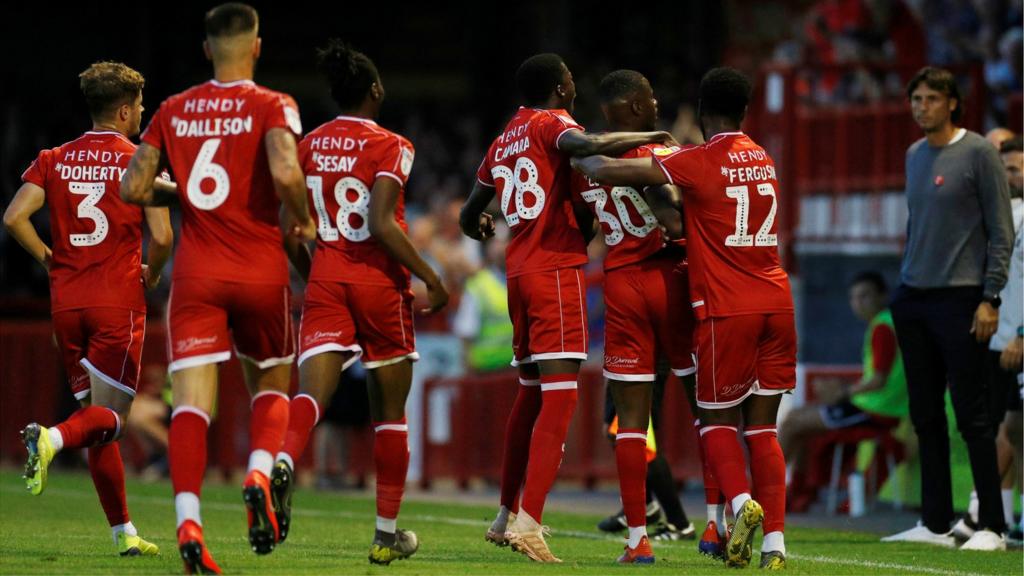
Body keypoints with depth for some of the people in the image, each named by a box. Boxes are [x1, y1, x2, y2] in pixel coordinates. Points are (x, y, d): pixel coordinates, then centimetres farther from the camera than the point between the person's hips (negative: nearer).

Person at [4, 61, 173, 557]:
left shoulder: (54, 160, 7)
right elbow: (161, 237, -11)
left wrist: (47, 258, 10)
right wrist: (150, 275, 8)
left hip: (67, 302, 5)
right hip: (118, 303, -5)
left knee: (95, 413, 12)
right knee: (109, 416, -2)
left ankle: (123, 532, 13)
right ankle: (51, 439, -34)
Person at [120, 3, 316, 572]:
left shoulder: (173, 111, 6)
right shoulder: (272, 106, -6)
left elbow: (133, 187, 4)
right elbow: (285, 173, -22)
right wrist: (306, 221, -4)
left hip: (196, 273, 2)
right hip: (260, 270, -2)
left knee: (192, 402, -4)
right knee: (271, 382, 19)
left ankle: (188, 522, -21)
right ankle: (260, 477, -7)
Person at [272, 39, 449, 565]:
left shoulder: (309, 145, 7)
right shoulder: (389, 147, -7)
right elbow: (382, 224, -18)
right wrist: (431, 279, -10)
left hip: (326, 283, 3)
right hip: (380, 284, -3)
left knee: (312, 390, -11)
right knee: (390, 411, 11)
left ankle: (283, 461, -46)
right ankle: (387, 532, 16)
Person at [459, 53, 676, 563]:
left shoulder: (502, 143, 18)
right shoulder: (550, 124, -4)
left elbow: (469, 218, 28)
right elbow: (586, 146, -30)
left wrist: (481, 227, 52)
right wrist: (649, 138, -18)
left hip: (518, 271, 8)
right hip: (556, 269, -8)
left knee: (530, 393, 19)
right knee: (559, 397, -11)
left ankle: (507, 515, 25)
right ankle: (527, 522, -21)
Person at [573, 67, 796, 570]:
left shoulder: (696, 163, -8)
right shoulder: (762, 160, 12)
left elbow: (607, 171, -9)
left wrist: (581, 159, 11)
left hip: (726, 310, -5)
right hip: (776, 303, 5)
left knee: (717, 421, 9)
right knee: (762, 427, 7)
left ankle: (741, 502, -16)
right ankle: (774, 542, -2)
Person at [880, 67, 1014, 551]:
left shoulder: (977, 153, -6)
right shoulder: (914, 155, 14)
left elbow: (1001, 231, -7)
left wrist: (990, 298, -13)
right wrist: (903, 285, 15)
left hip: (959, 299, -7)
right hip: (913, 301, 7)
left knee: (973, 416, -6)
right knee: (926, 416, 9)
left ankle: (991, 526, -2)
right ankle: (935, 523, 14)